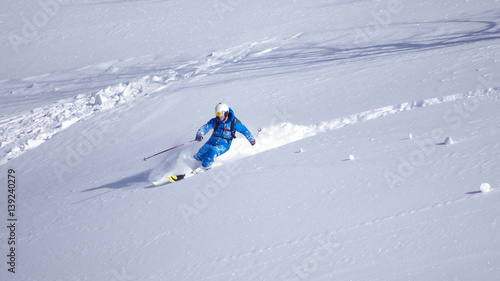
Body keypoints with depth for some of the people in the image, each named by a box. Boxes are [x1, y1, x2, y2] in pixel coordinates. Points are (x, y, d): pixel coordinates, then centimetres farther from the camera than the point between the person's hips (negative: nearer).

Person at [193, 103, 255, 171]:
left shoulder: (234, 122, -11)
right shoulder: (215, 121, -6)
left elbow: (244, 130, -1)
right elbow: (205, 127, -17)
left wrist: (251, 139, 5)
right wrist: (199, 134, -37)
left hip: (224, 145, -3)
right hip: (212, 142, 3)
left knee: (213, 151, -35)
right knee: (198, 156, -8)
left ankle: (205, 167, -19)